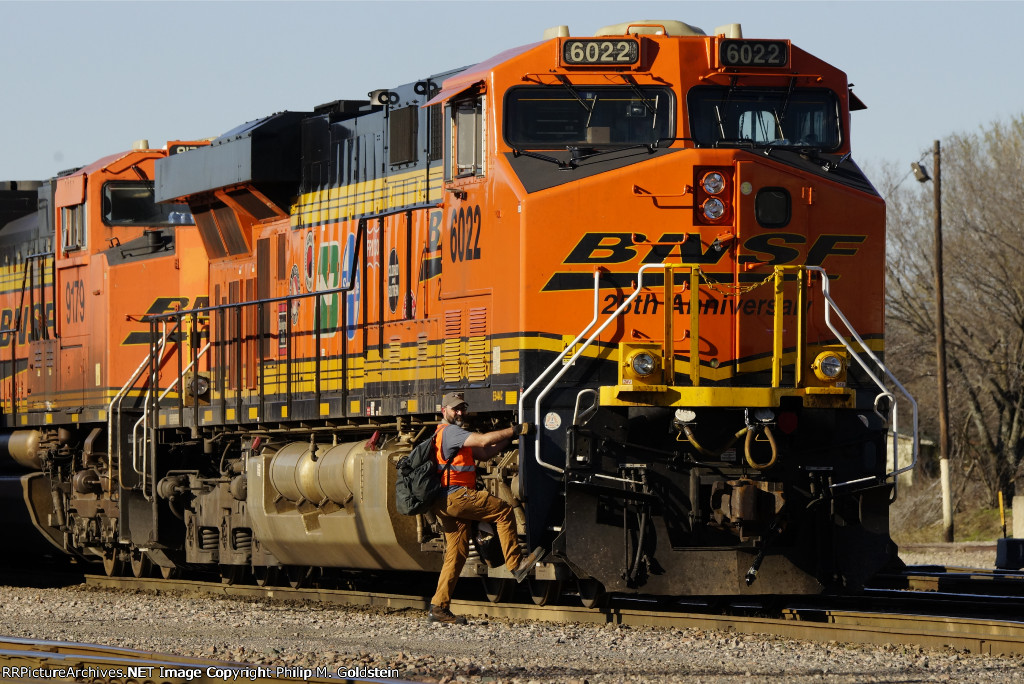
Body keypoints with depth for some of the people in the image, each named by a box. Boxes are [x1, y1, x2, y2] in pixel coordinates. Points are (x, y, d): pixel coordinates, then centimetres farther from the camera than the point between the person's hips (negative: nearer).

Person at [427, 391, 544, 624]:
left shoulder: (453, 434, 28)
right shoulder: (449, 432, -7)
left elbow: (484, 453, 23)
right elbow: (483, 440, -19)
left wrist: (508, 437, 11)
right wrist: (515, 430, -12)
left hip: (446, 505, 10)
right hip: (454, 496, -10)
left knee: (456, 553, 7)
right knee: (503, 510, -9)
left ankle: (438, 607, 4)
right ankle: (516, 564, -8)